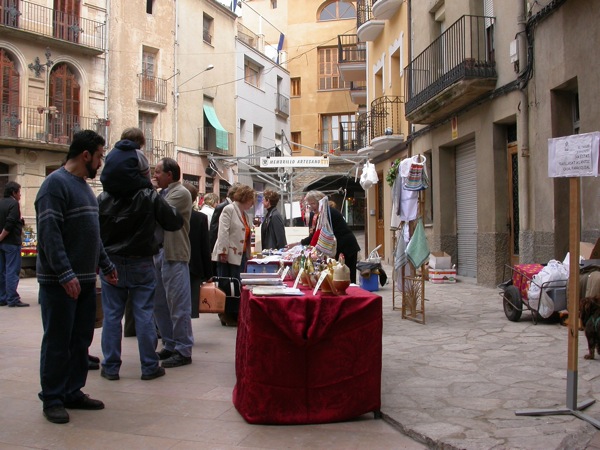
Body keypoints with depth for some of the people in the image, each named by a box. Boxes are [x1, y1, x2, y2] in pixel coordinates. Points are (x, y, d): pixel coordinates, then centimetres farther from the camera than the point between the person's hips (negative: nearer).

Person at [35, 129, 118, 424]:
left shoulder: (84, 186, 16)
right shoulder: (56, 183, -12)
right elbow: (49, 233, -20)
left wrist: (106, 265, 21)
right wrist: (65, 274, -25)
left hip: (84, 280, 9)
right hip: (59, 282, -9)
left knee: (81, 340, 12)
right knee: (58, 342, 0)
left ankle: (73, 392, 22)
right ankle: (52, 399, 11)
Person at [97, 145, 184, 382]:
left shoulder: (102, 200, -4)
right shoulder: (150, 197, -11)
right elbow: (175, 222, -5)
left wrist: (101, 259, 13)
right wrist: (163, 206, 12)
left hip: (111, 264, 2)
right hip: (141, 264, -2)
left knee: (111, 315, 8)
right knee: (144, 315, 3)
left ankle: (110, 367, 13)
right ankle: (149, 366, 8)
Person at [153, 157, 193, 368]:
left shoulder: (180, 193, -9)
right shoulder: (163, 193, 17)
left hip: (174, 256, -9)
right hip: (158, 254, 9)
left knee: (178, 305, -4)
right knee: (160, 304, 14)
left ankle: (183, 351, 3)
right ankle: (170, 346, 25)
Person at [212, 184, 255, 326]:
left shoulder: (245, 214, 18)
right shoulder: (229, 209, -7)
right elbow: (223, 232, -14)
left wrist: (247, 254, 17)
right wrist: (223, 252, -20)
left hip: (240, 255, 8)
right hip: (229, 255, -8)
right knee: (227, 286, -2)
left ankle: (234, 315, 13)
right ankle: (227, 316, 5)